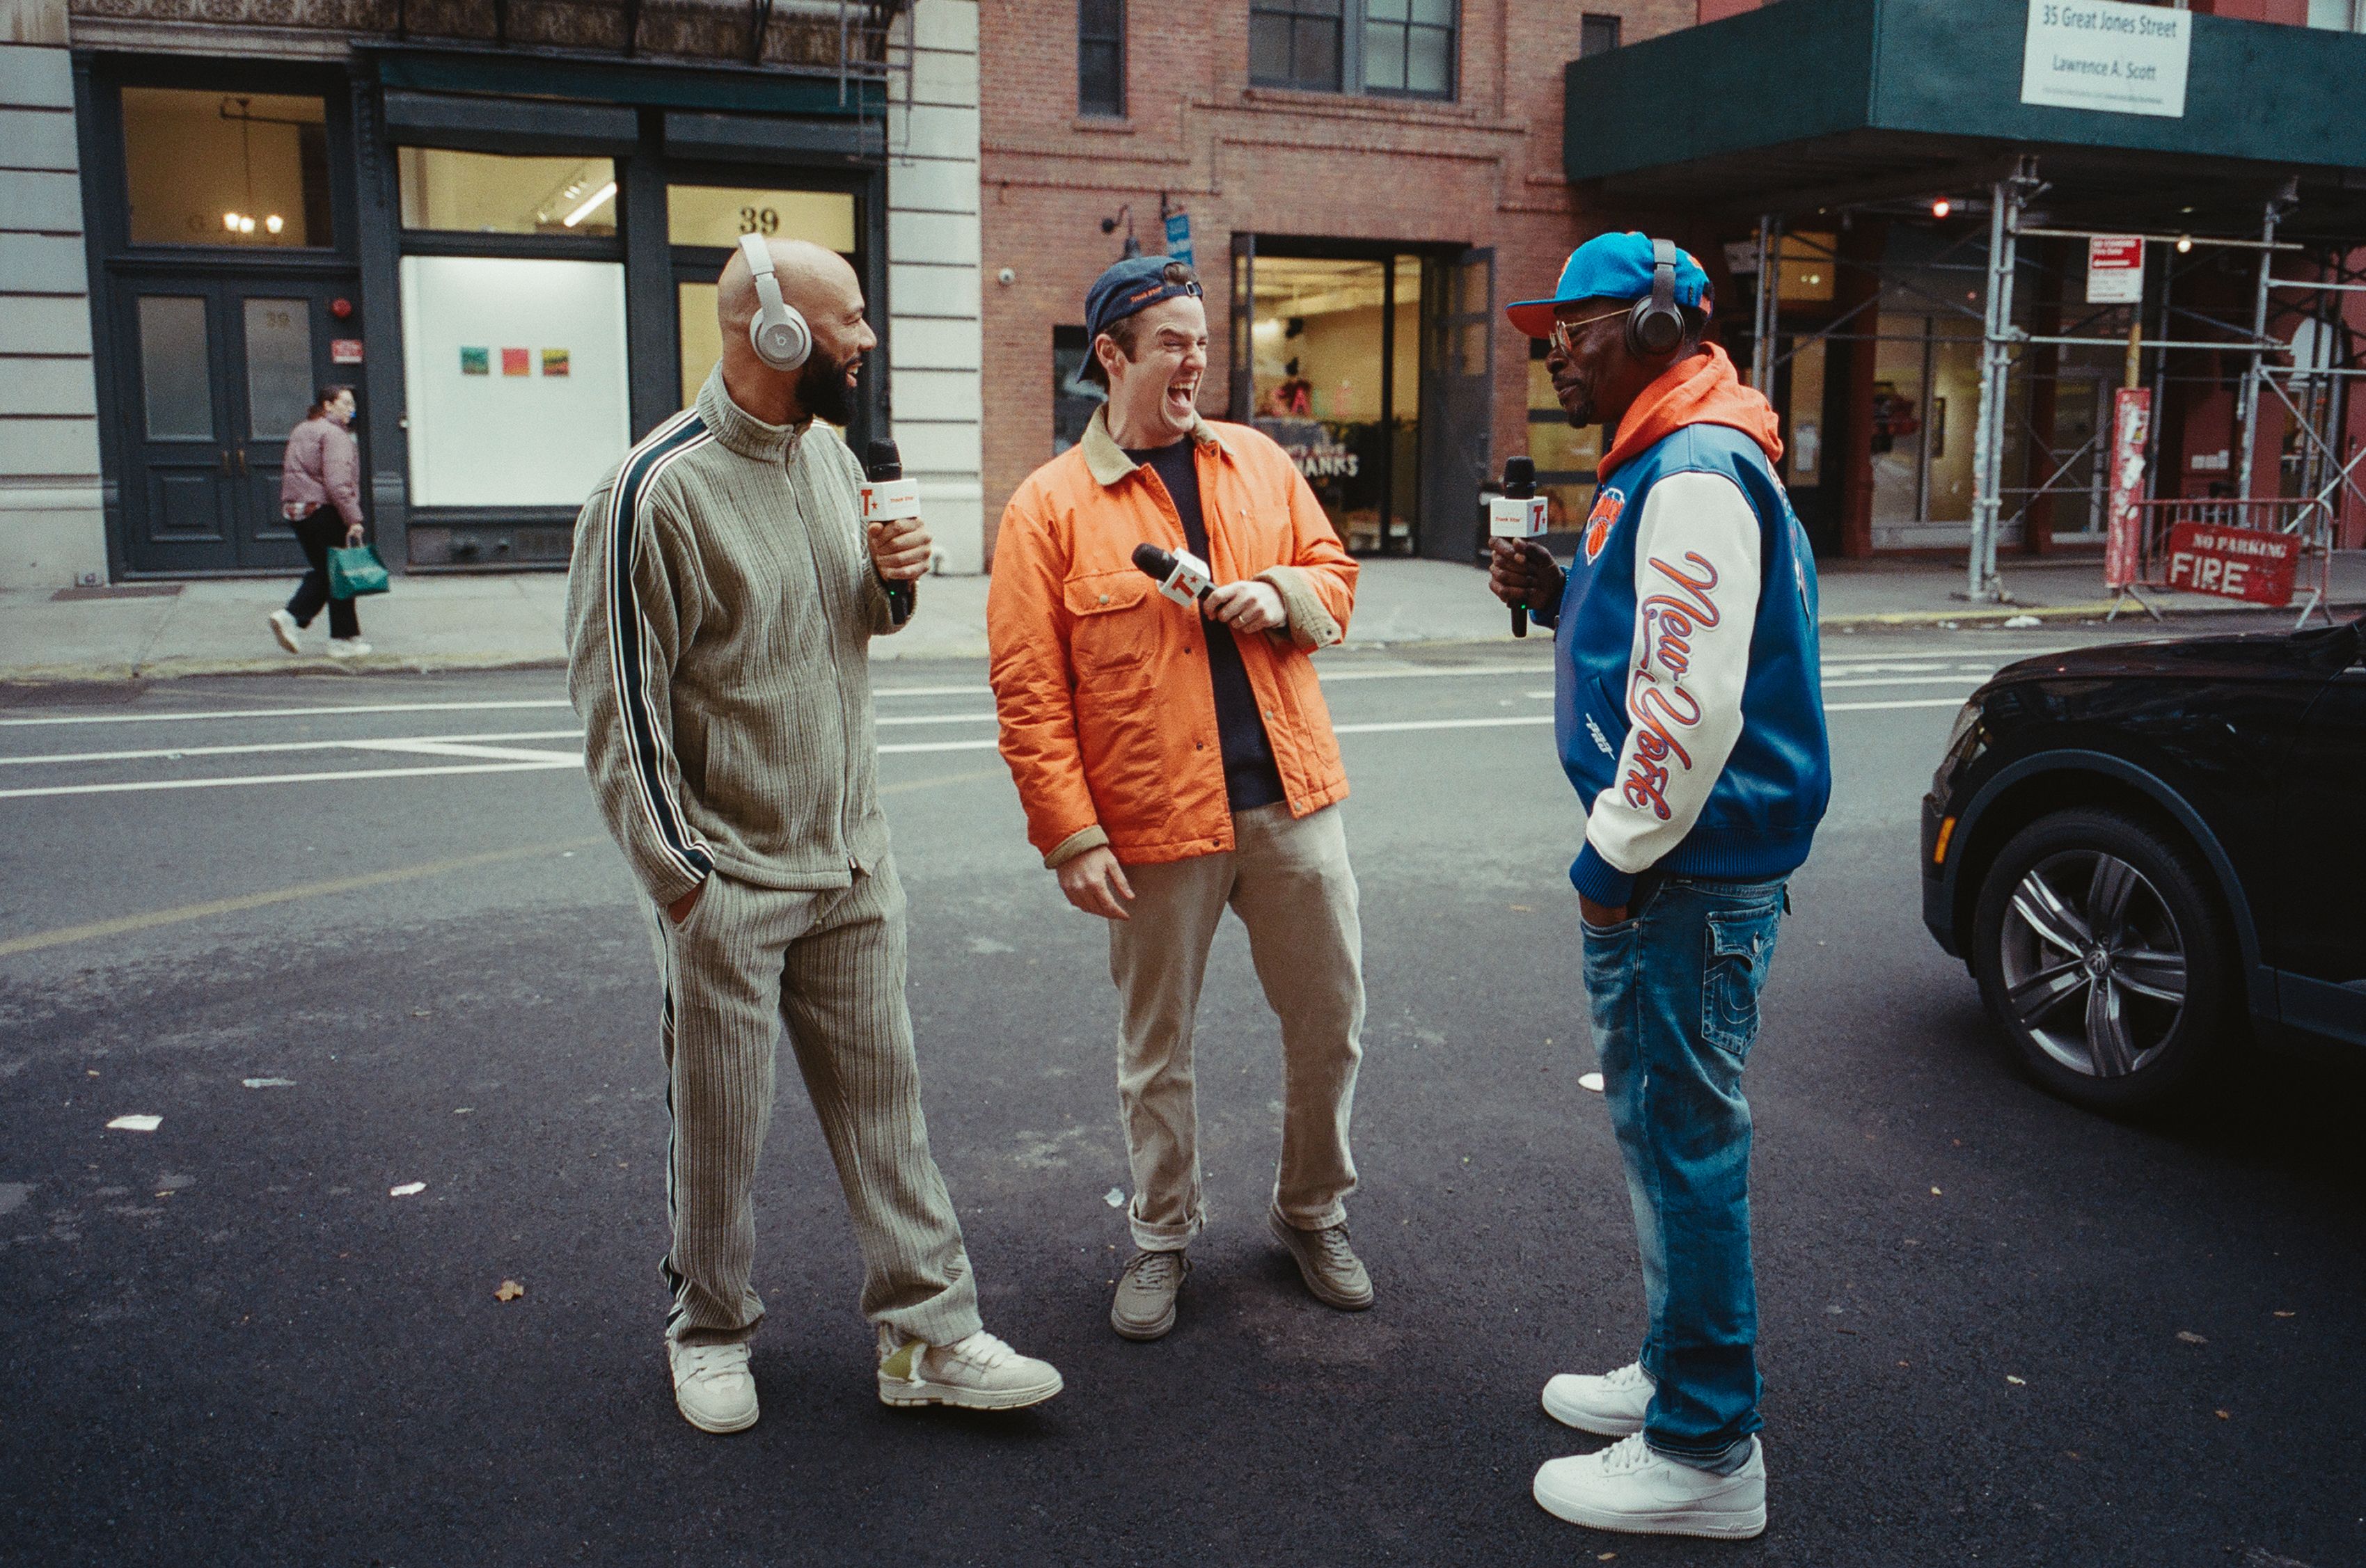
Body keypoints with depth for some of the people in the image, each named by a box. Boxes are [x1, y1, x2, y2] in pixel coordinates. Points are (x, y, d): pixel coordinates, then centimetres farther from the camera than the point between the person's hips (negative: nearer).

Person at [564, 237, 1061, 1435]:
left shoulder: (830, 453, 8)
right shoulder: (659, 490, -16)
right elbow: (616, 700, -13)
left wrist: (892, 580, -2)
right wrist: (675, 872, -13)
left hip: (852, 860, 6)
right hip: (728, 879, -6)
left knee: (883, 1097, 10)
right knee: (719, 1123, 8)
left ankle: (926, 1334, 20)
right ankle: (710, 1330, 30)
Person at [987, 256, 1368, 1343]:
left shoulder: (1258, 462, 7)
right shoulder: (1050, 506, -5)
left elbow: (1334, 576, 17)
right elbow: (1028, 692, -8)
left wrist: (1284, 596, -7)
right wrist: (1070, 834, -13)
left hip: (1293, 802, 4)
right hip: (1155, 822, -3)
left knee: (1330, 1023, 12)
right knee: (1155, 1048, 12)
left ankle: (1313, 1213, 35)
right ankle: (1162, 1236, 33)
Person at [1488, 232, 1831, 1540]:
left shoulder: (1694, 476, -18)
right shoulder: (1660, 465, 16)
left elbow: (1694, 704, -25)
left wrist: (1616, 858, -16)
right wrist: (1560, 596, 7)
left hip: (1690, 877, -11)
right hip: (1673, 864, 11)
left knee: (1681, 1142, -2)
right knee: (1660, 1128, 20)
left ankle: (1705, 1455, 11)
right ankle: (1679, 1374, 35)